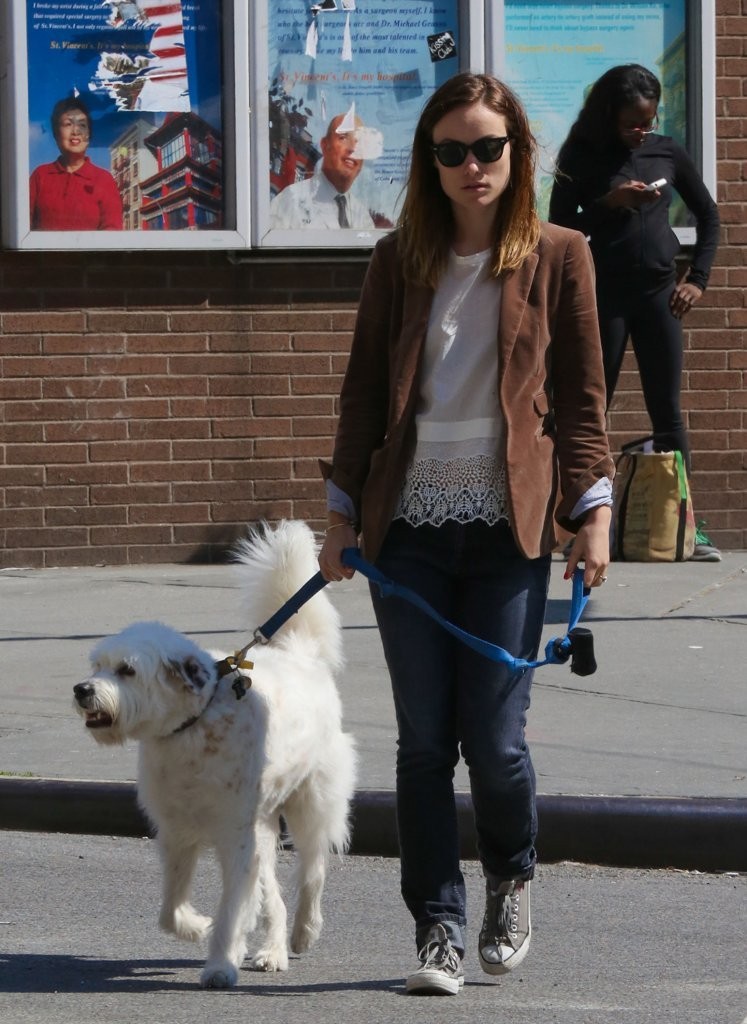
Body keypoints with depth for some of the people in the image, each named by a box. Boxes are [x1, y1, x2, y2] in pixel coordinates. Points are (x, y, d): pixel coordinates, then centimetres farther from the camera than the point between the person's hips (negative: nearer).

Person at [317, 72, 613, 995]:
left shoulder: (557, 259, 4)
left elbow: (582, 394, 5)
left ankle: (510, 884, 24)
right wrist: (341, 513, 7)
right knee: (423, 740, 0)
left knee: (494, 739, -5)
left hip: (508, 528, -2)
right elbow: (364, 394, 12)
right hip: (410, 527, 2)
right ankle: (439, 928, 7)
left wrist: (592, 511, -3)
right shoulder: (398, 262, 8)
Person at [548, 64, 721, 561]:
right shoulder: (584, 157, -1)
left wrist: (698, 277, 2)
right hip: (604, 295, -2)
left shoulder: (667, 152, 4)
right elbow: (559, 226, -2)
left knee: (668, 412, 1)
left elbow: (708, 216, 12)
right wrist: (608, 203, -16)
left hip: (659, 293, 2)